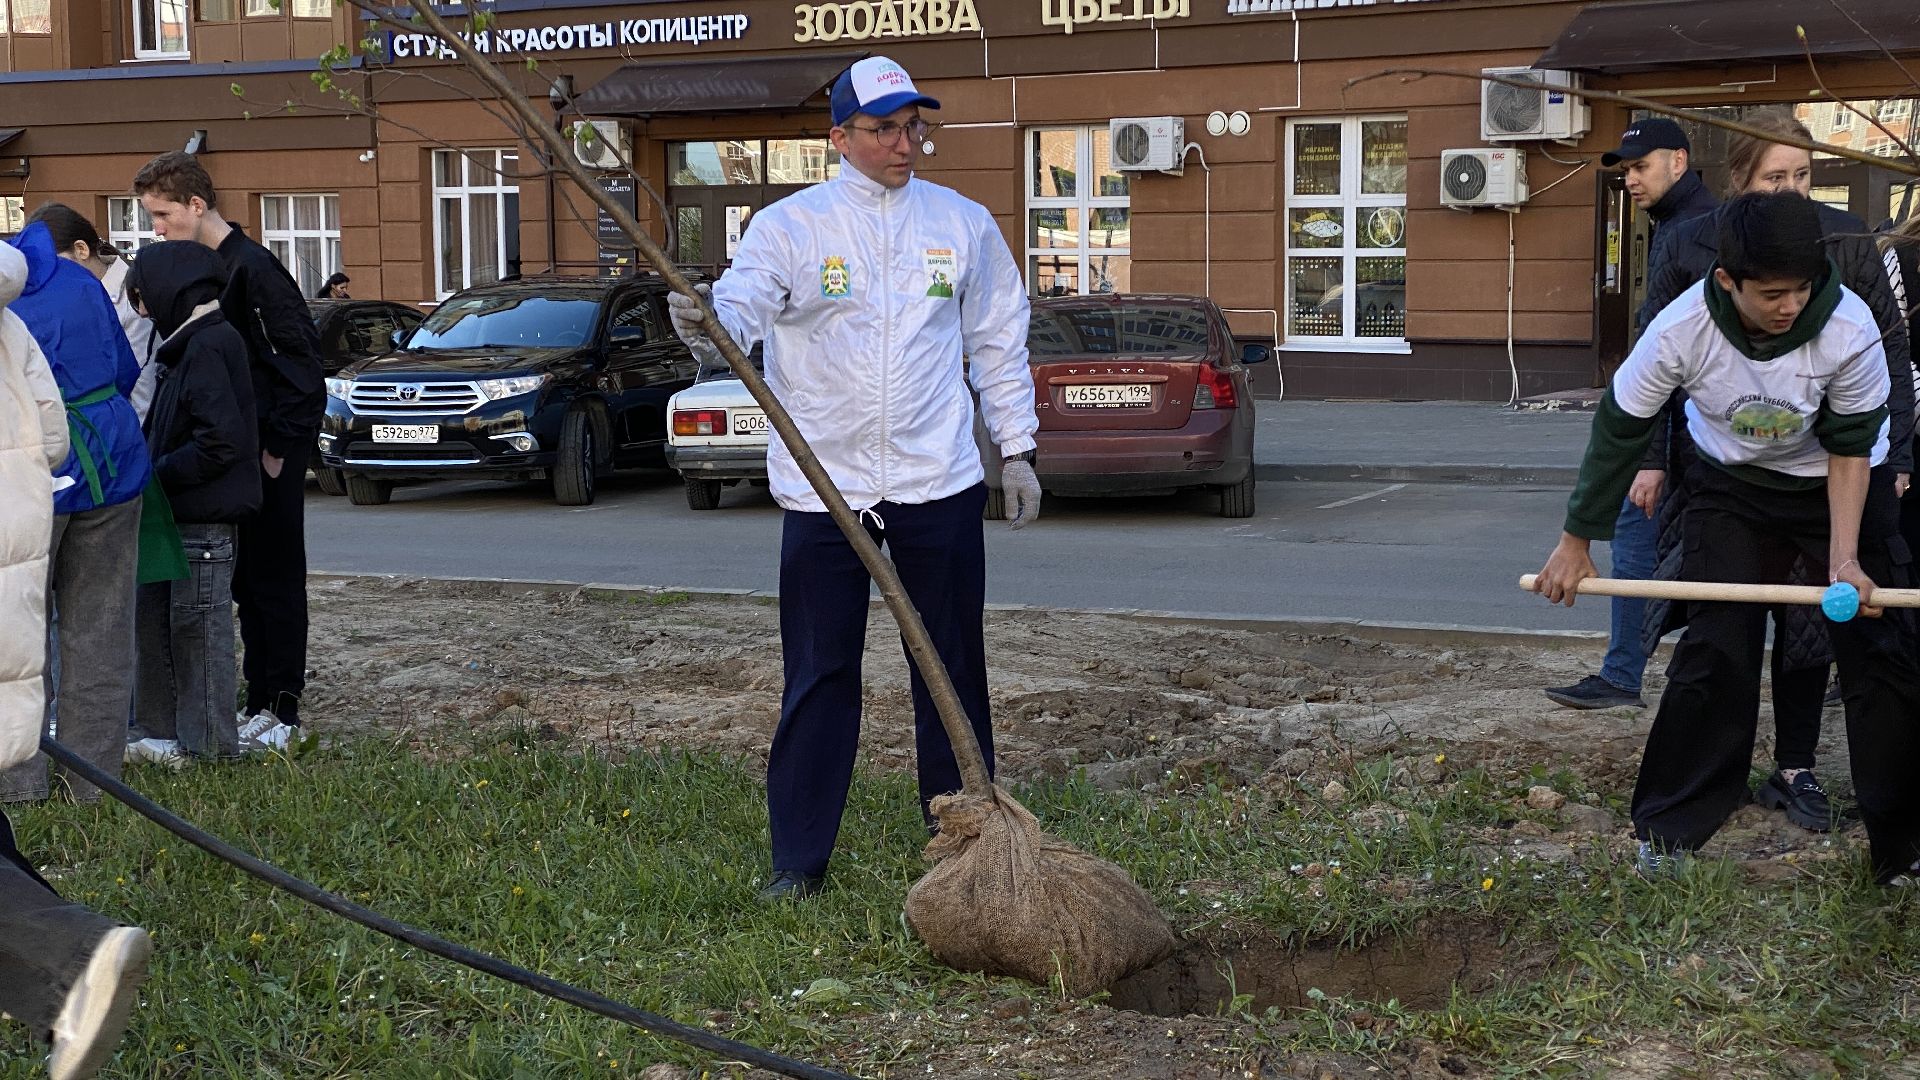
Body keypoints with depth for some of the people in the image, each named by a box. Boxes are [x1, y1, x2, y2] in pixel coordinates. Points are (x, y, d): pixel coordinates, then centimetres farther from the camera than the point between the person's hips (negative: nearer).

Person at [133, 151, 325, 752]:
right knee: (248, 582, 12)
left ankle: (280, 714, 2)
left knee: (274, 579, -3)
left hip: (270, 457, -9)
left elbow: (300, 364, -17)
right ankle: (261, 704, 18)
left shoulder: (253, 268, -15)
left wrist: (278, 448, -16)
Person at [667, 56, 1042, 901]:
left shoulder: (963, 224, 7)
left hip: (938, 483, 2)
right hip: (823, 486, -2)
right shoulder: (790, 225, -1)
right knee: (819, 675, 2)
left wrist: (1016, 449, 11)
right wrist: (709, 324, -41)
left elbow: (999, 340, 14)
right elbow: (745, 301, -17)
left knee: (953, 668, 11)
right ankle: (798, 859, 11)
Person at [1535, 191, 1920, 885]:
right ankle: (1668, 827, 8)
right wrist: (1576, 541, -9)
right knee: (1714, 647, -5)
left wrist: (1846, 560, -24)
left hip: (1841, 484, 0)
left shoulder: (1850, 329, -31)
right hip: (1732, 483, 0)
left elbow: (1850, 450, -17)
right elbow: (1619, 429, -15)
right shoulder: (1682, 329, -29)